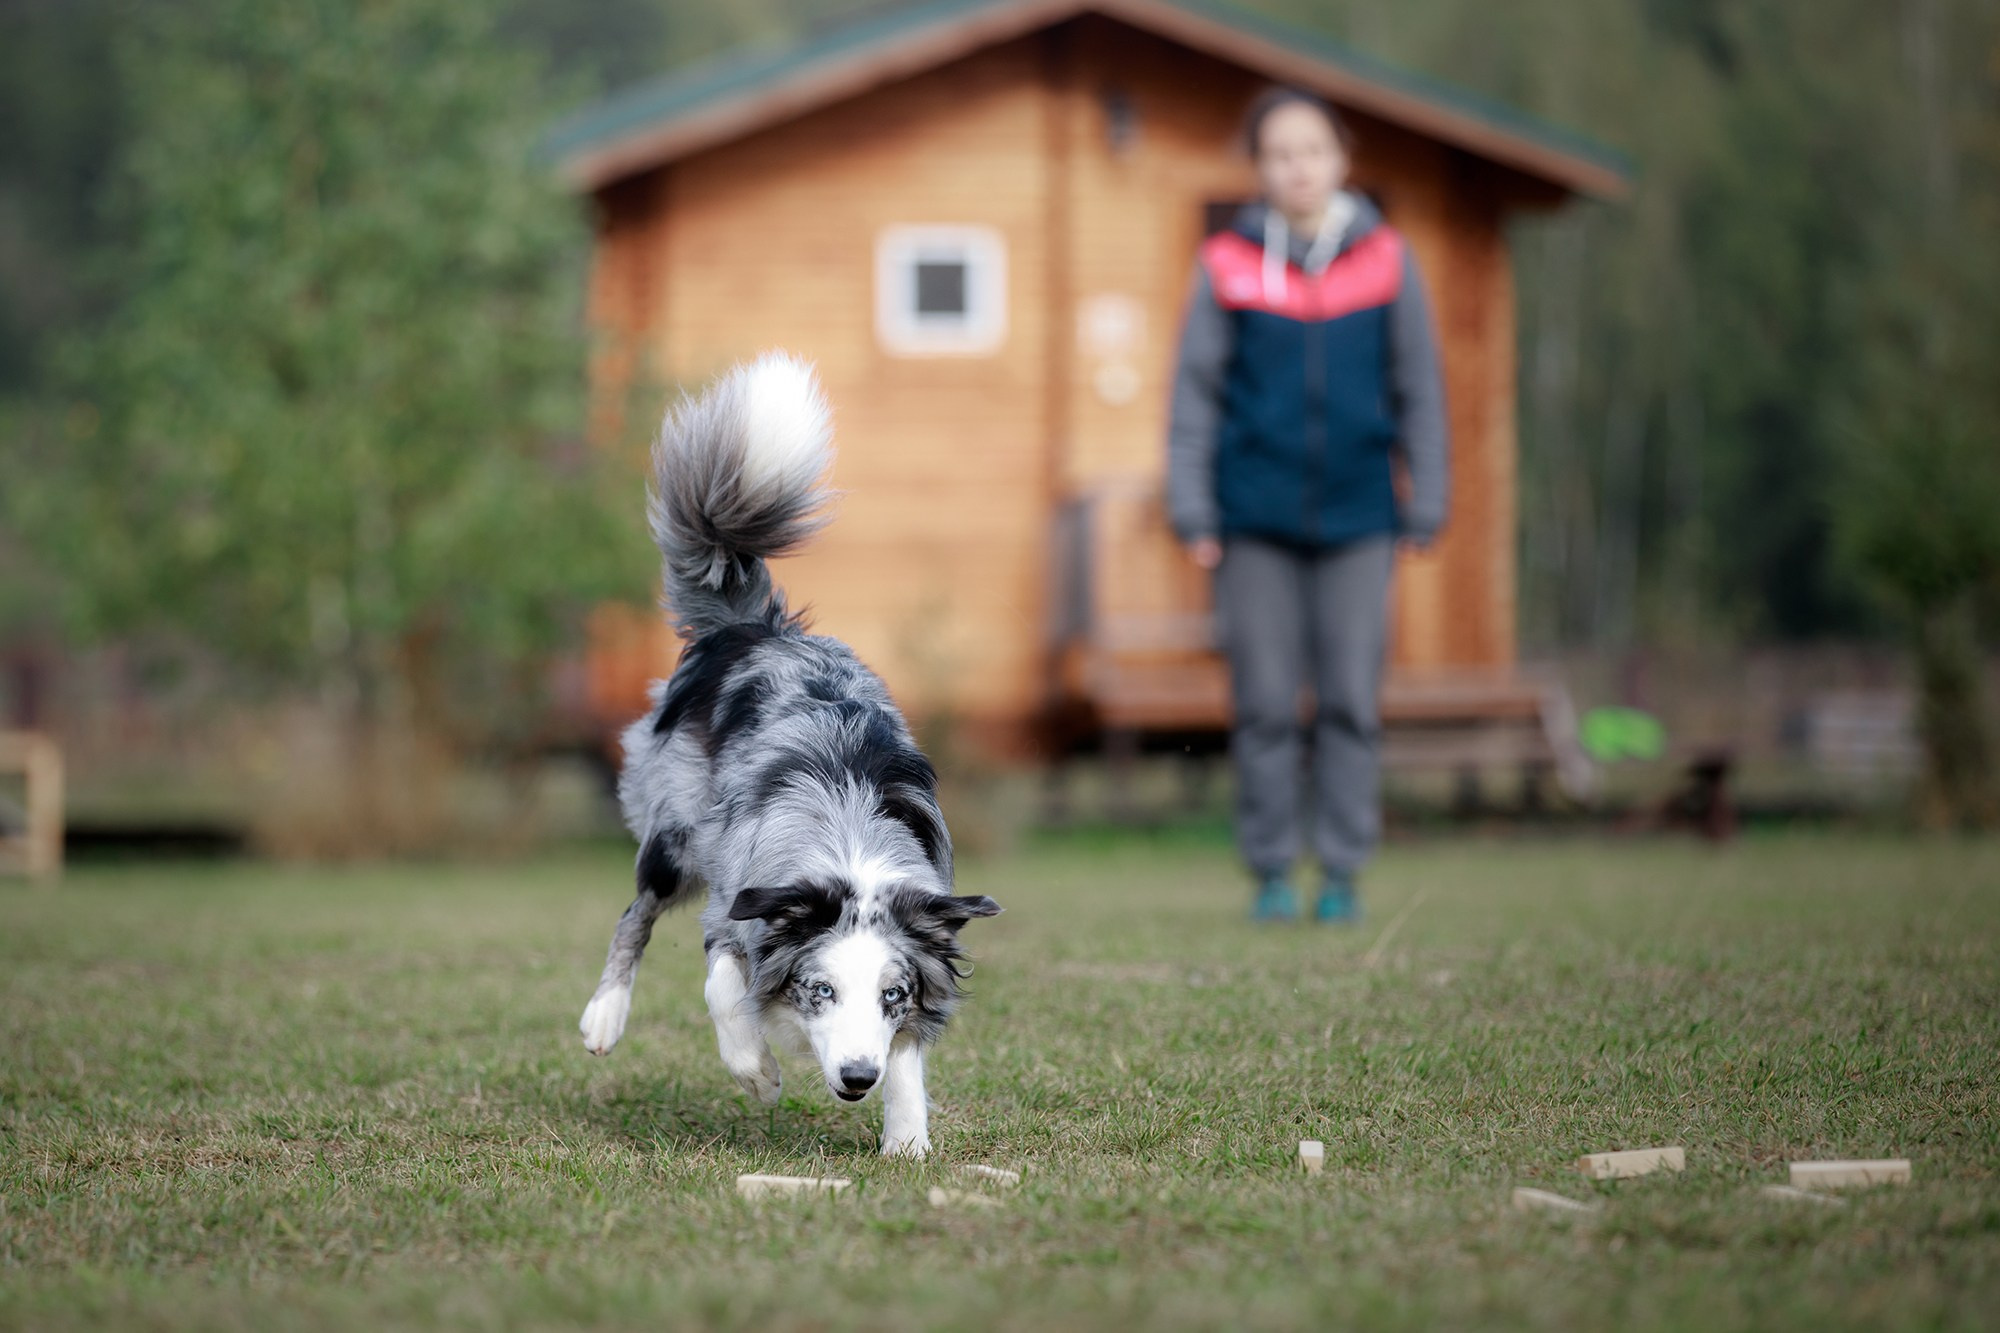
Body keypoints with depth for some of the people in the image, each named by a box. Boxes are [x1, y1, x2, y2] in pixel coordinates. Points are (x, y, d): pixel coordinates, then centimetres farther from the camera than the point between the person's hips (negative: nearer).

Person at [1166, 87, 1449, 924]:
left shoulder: (1385, 260, 3)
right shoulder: (1227, 266, 0)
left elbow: (1418, 391, 8)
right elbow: (1195, 392, 4)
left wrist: (1425, 507, 5)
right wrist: (1193, 513, -1)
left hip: (1357, 514, 1)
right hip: (1256, 516, 0)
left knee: (1351, 699, 1)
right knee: (1265, 703, 2)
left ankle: (1343, 872, 8)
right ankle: (1271, 872, 11)